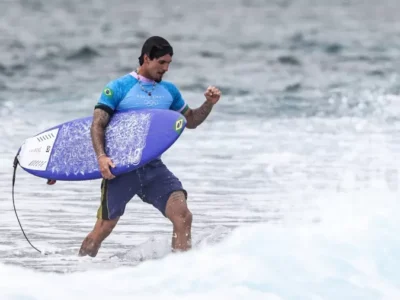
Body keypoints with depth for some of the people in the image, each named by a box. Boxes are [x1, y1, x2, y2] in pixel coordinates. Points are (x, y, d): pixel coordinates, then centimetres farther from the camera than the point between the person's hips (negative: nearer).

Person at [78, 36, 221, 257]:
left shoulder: (169, 90, 12)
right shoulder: (118, 88, -4)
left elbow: (191, 121, 24)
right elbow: (97, 124, -10)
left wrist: (209, 104, 4)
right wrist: (101, 156, -26)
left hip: (153, 166, 4)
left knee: (183, 216, -17)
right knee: (103, 229, 4)